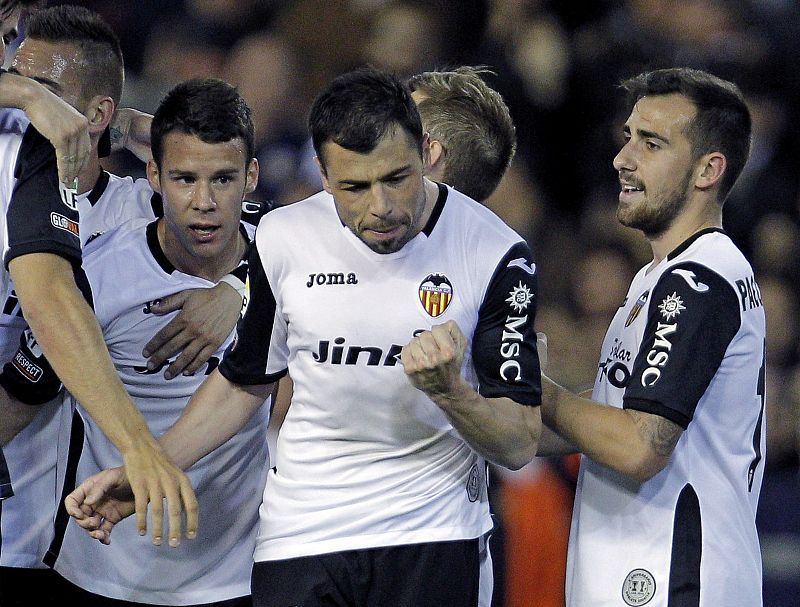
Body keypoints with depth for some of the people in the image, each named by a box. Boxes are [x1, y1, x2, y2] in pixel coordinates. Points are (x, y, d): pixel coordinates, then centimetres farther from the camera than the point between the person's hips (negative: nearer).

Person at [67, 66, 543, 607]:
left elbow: (519, 446, -11)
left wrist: (449, 390, -31)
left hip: (432, 542, -2)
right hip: (299, 537, 2)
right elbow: (245, 381, 12)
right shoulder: (283, 238, -4)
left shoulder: (495, 253, -12)